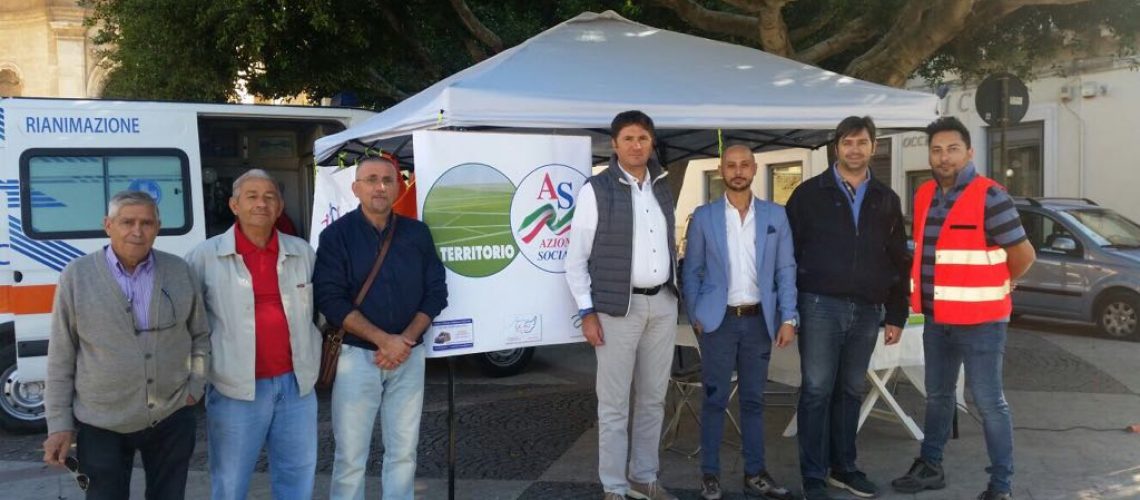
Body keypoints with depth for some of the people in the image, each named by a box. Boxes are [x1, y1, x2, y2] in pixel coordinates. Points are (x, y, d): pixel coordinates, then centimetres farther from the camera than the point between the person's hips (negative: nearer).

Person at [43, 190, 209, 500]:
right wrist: (59, 423, -3)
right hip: (101, 425, -2)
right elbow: (61, 357, -2)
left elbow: (200, 335, 11)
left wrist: (194, 388, 2)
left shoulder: (179, 271, 0)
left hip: (172, 419, 2)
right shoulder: (77, 276, -6)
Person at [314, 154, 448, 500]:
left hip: (409, 356, 3)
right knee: (350, 455, 1)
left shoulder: (417, 233, 6)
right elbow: (331, 299, -11)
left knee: (403, 452, 10)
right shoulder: (337, 235, -3)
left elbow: (435, 292, 6)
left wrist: (406, 340, -9)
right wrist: (384, 339, -17)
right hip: (357, 355, -3)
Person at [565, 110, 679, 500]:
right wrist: (587, 312, -11)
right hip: (618, 306, -6)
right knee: (614, 403, 1)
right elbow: (576, 257, -7)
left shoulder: (662, 188, 12)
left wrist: (674, 292, 12)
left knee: (653, 398, 13)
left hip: (662, 304, 6)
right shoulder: (596, 190, -6)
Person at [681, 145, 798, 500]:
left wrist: (788, 318, -2)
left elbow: (786, 270, 4)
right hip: (719, 320, -2)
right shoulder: (703, 216, 0)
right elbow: (691, 271, 3)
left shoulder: (776, 215, 5)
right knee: (714, 399, 3)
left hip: (760, 320, 2)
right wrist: (695, 316, -3)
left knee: (754, 400, 10)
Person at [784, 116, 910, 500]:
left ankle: (843, 467, 23)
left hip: (866, 310, 4)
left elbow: (898, 261, 13)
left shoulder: (886, 199, 12)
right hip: (820, 306, -3)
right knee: (817, 391, -3)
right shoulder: (810, 193, 2)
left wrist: (896, 315, 9)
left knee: (850, 392, 11)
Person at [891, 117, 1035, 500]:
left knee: (988, 402, 1)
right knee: (938, 395, 18)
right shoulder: (924, 196, 7)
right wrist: (934, 289, 12)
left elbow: (1024, 255, -9)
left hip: (979, 320, -7)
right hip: (936, 318, 7)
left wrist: (989, 287, 4)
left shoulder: (989, 197, -14)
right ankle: (930, 467, 32)